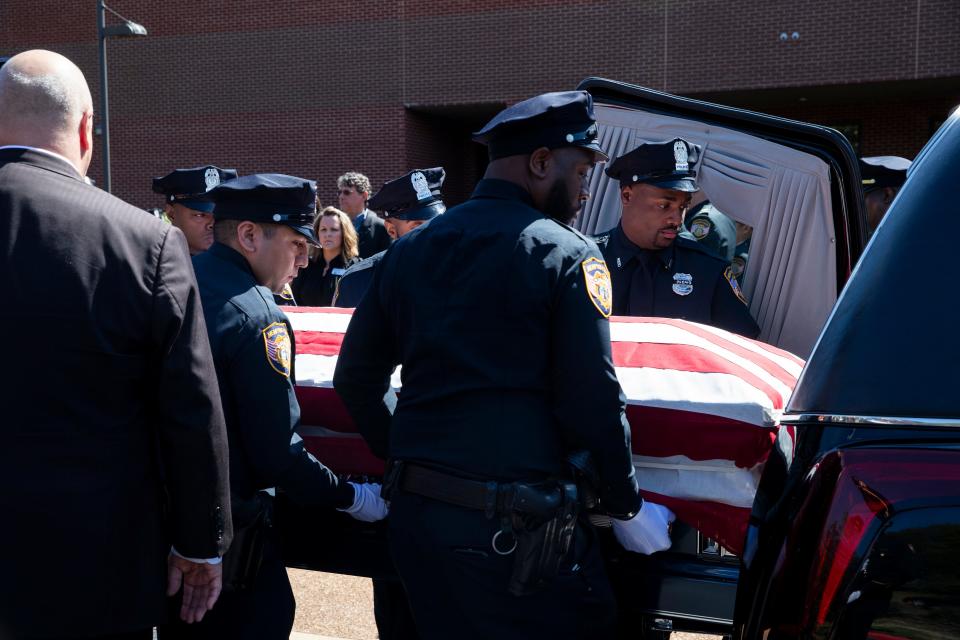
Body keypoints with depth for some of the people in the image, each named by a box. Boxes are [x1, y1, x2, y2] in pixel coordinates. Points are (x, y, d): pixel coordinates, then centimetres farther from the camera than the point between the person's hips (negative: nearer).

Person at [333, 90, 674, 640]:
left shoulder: (409, 250, 10)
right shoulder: (565, 254, -7)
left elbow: (356, 377, 13)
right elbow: (593, 400, -10)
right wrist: (627, 507, 3)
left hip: (414, 513, 7)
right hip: (516, 530, -6)